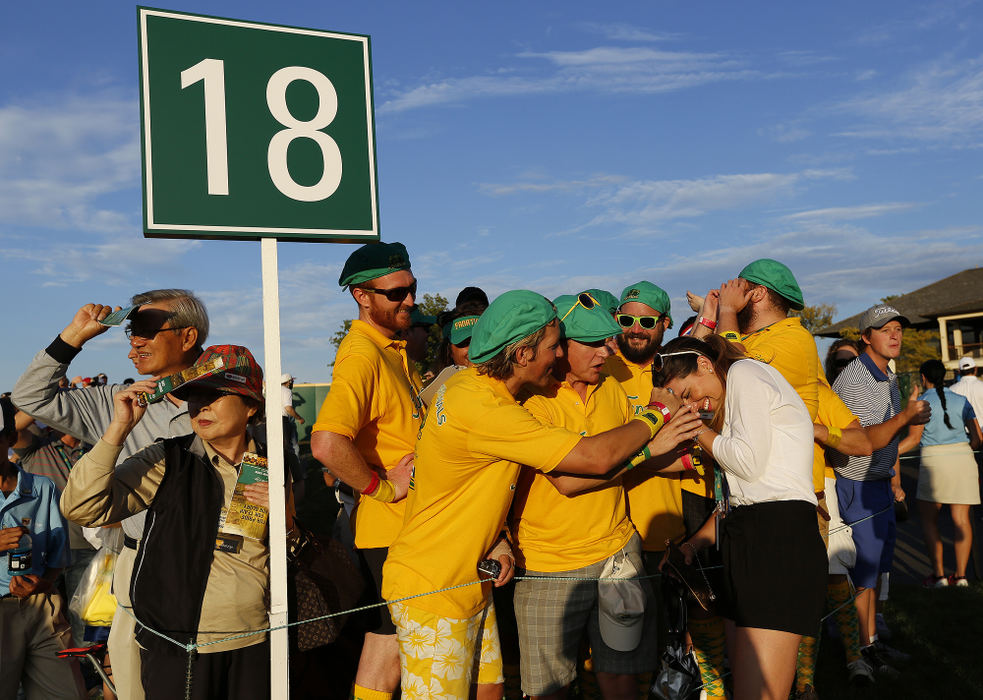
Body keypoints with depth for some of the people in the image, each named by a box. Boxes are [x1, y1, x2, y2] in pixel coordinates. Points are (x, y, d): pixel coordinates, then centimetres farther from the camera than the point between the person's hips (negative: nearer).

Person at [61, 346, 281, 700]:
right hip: (176, 648, -2)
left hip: (255, 644, 2)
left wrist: (286, 520, -12)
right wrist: (119, 427, -21)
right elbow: (81, 508, -15)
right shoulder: (166, 462, -4)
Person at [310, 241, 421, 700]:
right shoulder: (362, 355, -21)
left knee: (388, 640, 20)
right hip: (389, 529, -9)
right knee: (388, 644, 3)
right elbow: (327, 443, -36)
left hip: (408, 525, 9)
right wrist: (382, 487, -23)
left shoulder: (394, 348, 12)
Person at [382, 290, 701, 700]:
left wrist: (495, 540, -3)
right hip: (430, 591, -9)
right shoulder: (480, 409, -28)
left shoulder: (470, 385, 3)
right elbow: (595, 457, -25)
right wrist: (658, 414, -9)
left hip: (470, 581, 9)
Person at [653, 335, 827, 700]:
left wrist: (698, 430, 3)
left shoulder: (743, 372, -1)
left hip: (779, 535, -10)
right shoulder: (731, 399, 26)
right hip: (746, 537, 10)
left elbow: (749, 462, -12)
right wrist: (694, 543, 18)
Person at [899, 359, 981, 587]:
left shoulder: (922, 402, -4)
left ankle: (938, 574, 0)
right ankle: (960, 575, 5)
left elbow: (913, 438, -12)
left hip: (934, 461, -4)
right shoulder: (961, 401, 9)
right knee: (961, 519, 5)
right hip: (963, 460, 4)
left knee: (928, 519, 6)